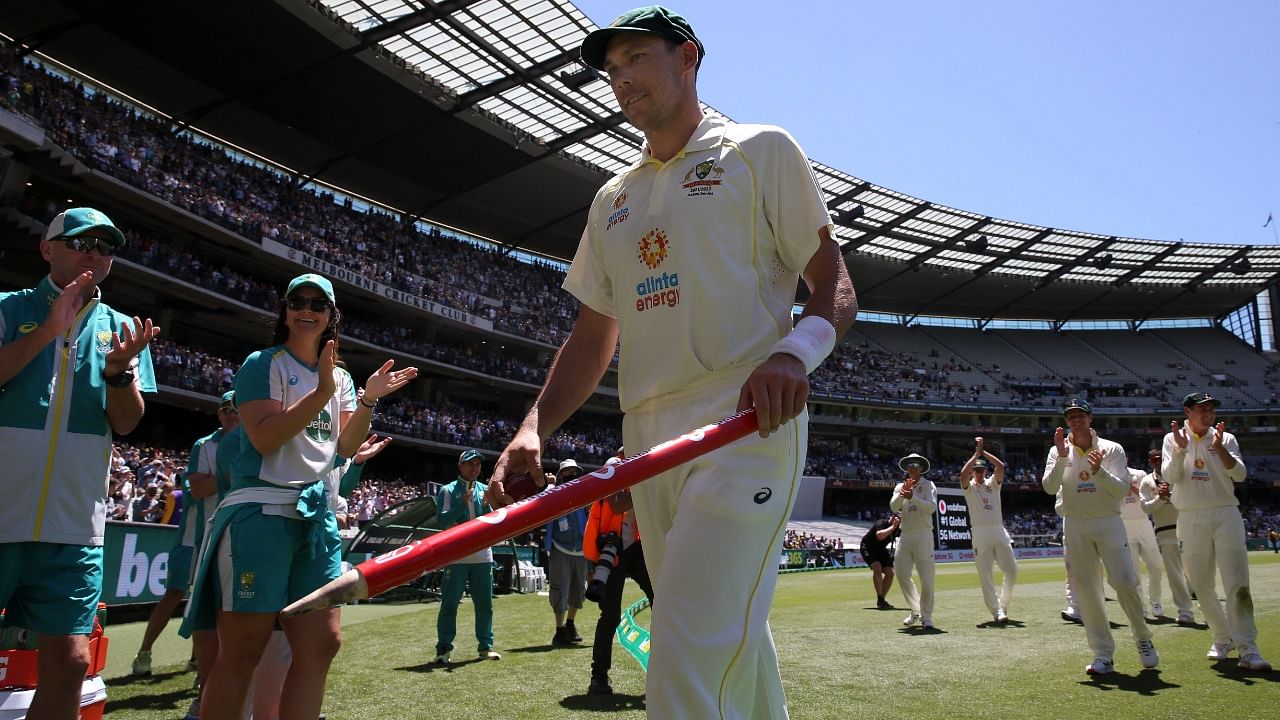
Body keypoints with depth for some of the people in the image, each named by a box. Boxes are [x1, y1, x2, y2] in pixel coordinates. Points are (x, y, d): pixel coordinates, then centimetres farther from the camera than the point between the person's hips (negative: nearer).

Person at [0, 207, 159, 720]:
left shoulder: (121, 329, 12)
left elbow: (126, 423, 5)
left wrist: (119, 369, -13)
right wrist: (45, 334, -14)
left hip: (73, 524, 2)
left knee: (68, 662, 2)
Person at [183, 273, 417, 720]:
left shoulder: (340, 377, 16)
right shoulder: (263, 364, -2)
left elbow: (345, 447, 10)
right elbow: (264, 437, -15)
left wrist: (368, 400, -3)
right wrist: (322, 393, -21)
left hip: (316, 514, 7)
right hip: (260, 512, -6)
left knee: (321, 643, 5)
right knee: (242, 652, -3)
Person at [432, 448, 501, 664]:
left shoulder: (485, 491, 12)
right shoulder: (448, 491, 0)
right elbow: (442, 521, -11)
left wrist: (488, 507, -11)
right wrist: (463, 503, -19)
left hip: (482, 555, 4)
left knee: (485, 603, 9)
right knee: (450, 603, -2)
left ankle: (485, 646, 19)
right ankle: (443, 648, 6)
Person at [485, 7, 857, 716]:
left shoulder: (759, 151, 7)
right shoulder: (613, 198, 22)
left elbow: (833, 283, 1)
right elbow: (592, 337, 19)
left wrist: (794, 350, -22)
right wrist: (533, 430, 4)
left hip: (747, 425, -6)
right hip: (648, 441, 6)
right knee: (732, 645, 13)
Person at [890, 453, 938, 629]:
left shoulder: (928, 485, 3)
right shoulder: (900, 486, 13)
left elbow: (932, 507, -14)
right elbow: (893, 507, -3)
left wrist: (912, 497, -26)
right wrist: (903, 493, -19)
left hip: (923, 534, -4)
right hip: (905, 535, 4)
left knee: (926, 578, -6)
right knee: (902, 575, 4)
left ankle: (926, 616, 4)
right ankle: (915, 610, 22)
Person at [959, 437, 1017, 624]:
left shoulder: (993, 484, 15)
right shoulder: (969, 487, 7)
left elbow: (1000, 466, -2)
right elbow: (963, 473, -15)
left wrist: (984, 452, 0)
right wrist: (976, 453, -8)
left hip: (999, 531, 3)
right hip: (980, 533, -3)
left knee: (1011, 570, 1)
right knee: (985, 576, -6)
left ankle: (1003, 604, 21)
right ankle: (997, 612, -3)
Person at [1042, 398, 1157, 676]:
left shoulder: (1112, 449, 2)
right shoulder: (1058, 452, 5)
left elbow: (1122, 489, -7)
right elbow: (1049, 487, -9)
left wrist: (1099, 471, -23)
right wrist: (1062, 457, -20)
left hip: (1108, 522, -1)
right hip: (1074, 525, 1)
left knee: (1125, 582, -10)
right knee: (1085, 590, 0)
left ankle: (1143, 639, 15)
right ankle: (1103, 655, 8)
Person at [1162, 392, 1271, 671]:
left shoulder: (1226, 439, 6)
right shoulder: (1173, 439, 6)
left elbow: (1239, 474, -8)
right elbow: (1169, 477, -6)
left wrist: (1219, 448, -20)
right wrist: (1181, 449, -19)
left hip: (1225, 515, -1)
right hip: (1191, 520, 1)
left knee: (1237, 583, -9)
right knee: (1201, 587, 7)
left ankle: (1247, 648, -9)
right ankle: (1222, 639, 23)